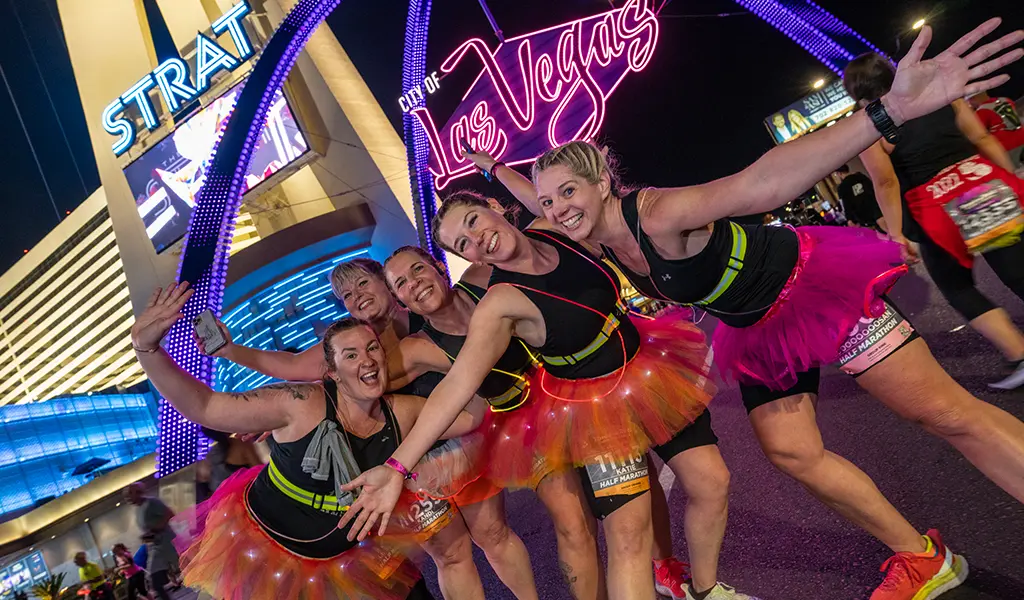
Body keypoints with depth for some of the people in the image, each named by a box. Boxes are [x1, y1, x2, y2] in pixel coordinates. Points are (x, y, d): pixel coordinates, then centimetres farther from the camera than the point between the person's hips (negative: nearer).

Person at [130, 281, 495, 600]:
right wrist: (147, 349, -38)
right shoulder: (302, 403, -27)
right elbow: (202, 407, -25)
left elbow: (475, 414, -12)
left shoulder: (404, 413, -15)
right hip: (259, 548, -3)